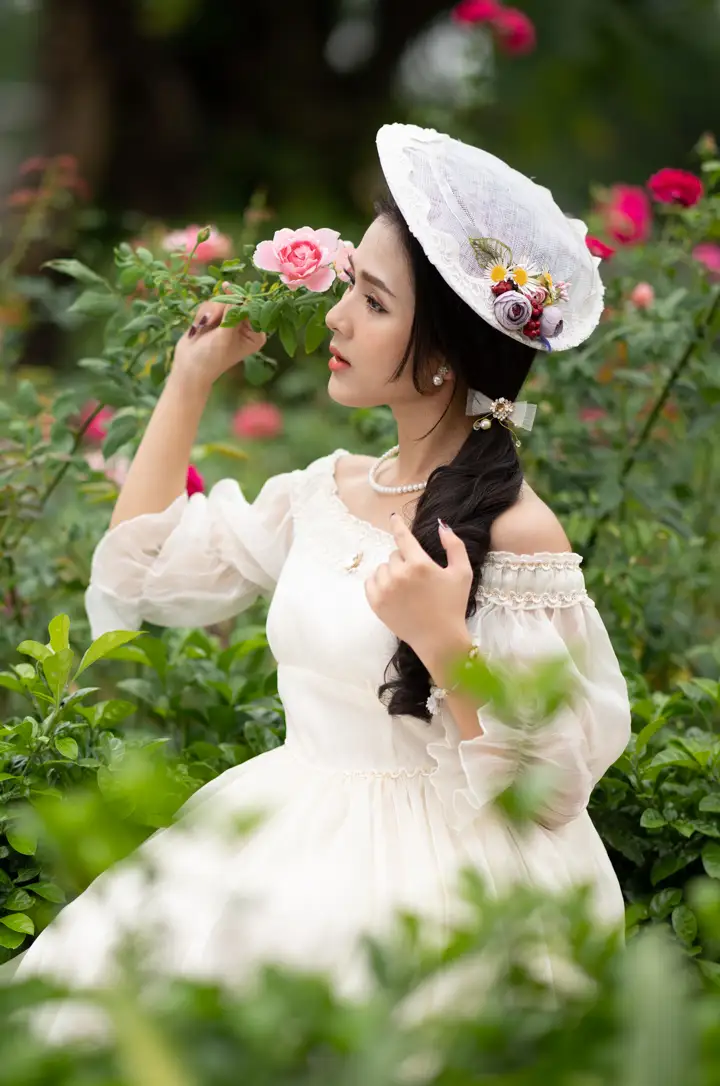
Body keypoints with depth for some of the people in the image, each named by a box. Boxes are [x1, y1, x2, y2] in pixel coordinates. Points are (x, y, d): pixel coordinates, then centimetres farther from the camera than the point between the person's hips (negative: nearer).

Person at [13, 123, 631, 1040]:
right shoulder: (328, 490, 7)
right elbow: (140, 569, 18)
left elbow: (549, 784, -15)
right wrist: (191, 379, 16)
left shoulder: (517, 534, -14)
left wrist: (444, 643, -29)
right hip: (286, 850, 7)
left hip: (418, 878, -7)